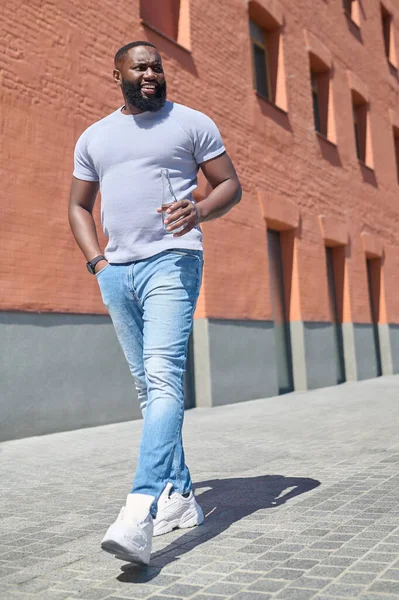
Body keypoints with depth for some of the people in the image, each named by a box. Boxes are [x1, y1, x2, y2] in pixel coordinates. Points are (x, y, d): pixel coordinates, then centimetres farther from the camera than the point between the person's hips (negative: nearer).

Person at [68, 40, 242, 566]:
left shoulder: (192, 123, 8)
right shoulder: (93, 137, 18)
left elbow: (230, 184, 6)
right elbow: (79, 206, 21)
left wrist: (198, 211, -16)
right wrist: (96, 260, 4)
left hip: (171, 262, -5)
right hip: (116, 272, 5)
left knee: (164, 378, -20)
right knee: (148, 387, 7)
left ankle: (141, 510, -26)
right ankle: (179, 497, 17)